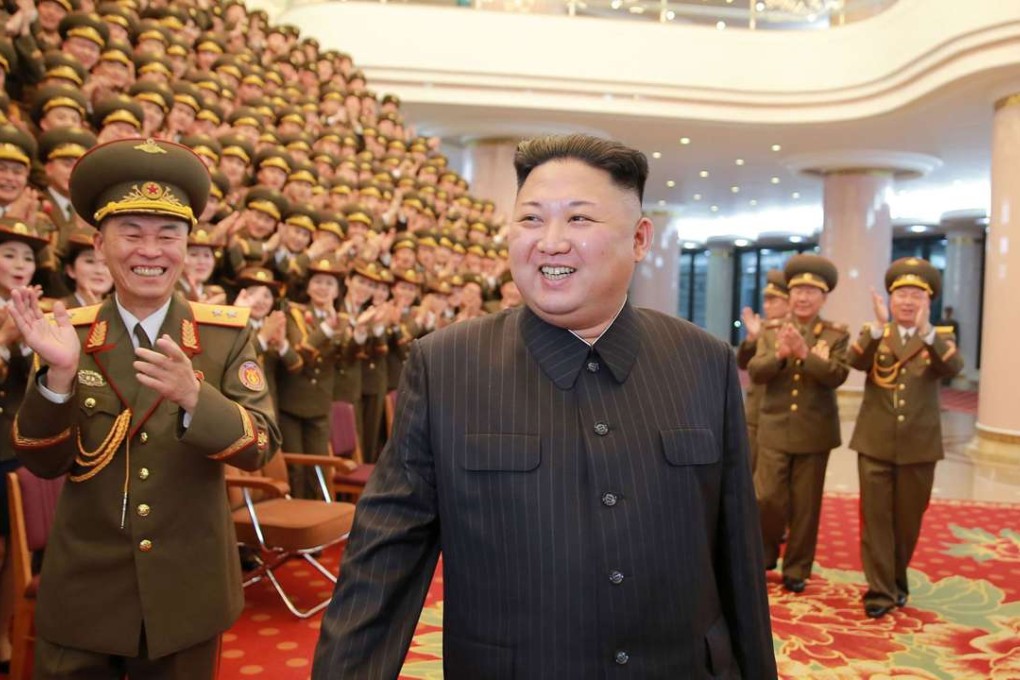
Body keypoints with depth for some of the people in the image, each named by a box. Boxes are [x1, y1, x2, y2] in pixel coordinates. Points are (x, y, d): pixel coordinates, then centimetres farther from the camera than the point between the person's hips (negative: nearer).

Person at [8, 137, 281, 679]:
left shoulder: (228, 334, -6)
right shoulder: (67, 334, -3)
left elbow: (262, 447, -14)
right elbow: (42, 463, -7)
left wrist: (193, 396, -32)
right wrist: (59, 374, -24)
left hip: (187, 596, 0)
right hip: (82, 597, 0)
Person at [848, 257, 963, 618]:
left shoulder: (941, 338, 4)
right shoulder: (873, 334, 4)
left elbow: (954, 368, -18)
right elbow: (856, 362, -17)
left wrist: (925, 330, -33)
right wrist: (879, 326, -32)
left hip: (919, 444, 1)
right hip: (876, 442, -1)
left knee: (908, 519, 12)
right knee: (876, 518, -1)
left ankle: (897, 581, 31)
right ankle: (880, 590, 7)